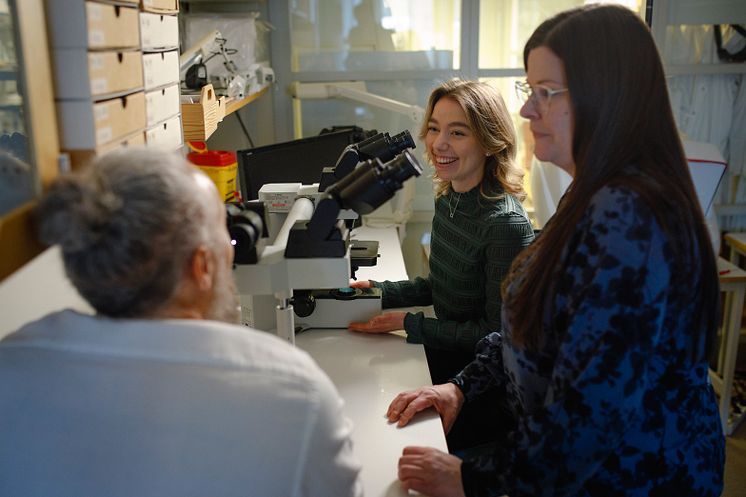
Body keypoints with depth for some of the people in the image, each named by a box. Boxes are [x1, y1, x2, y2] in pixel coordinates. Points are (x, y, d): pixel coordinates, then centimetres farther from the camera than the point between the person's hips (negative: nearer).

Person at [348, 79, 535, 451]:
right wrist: (381, 292, 2)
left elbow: (498, 331, -19)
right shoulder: (448, 199, 1)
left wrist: (409, 324, -17)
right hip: (446, 357, 7)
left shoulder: (506, 224, -25)